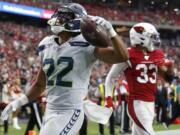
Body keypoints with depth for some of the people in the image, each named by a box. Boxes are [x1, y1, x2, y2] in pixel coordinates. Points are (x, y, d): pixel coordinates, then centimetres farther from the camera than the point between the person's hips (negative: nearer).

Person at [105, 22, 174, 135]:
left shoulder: (157, 55, 9)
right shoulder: (128, 56, -11)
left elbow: (168, 77, 16)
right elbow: (111, 76, -1)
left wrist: (170, 67, -4)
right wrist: (108, 96, -6)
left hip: (151, 103, 7)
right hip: (137, 103, -7)